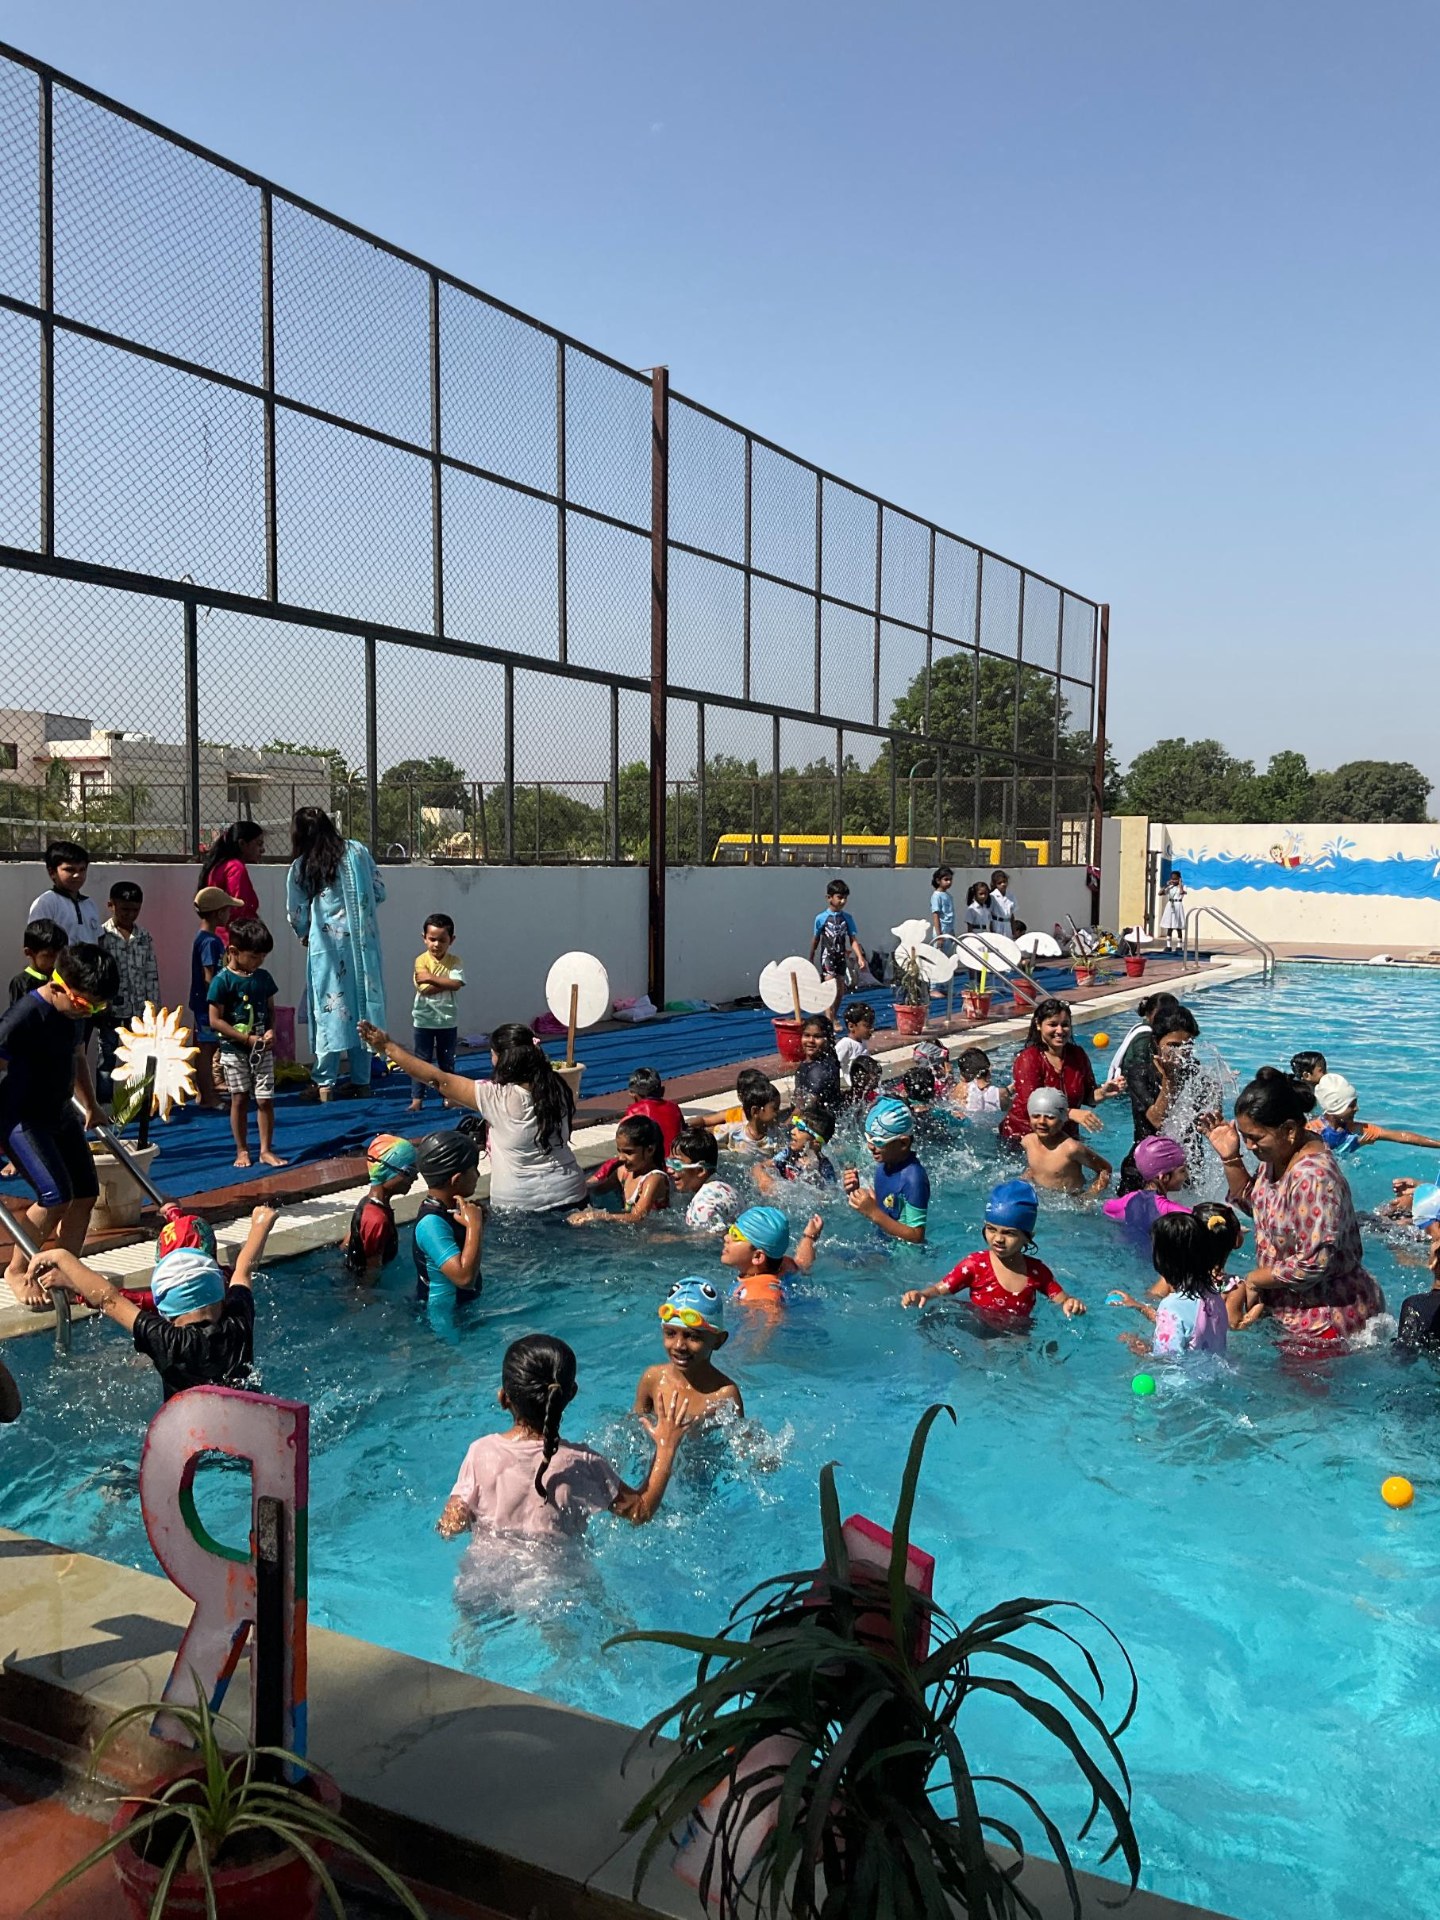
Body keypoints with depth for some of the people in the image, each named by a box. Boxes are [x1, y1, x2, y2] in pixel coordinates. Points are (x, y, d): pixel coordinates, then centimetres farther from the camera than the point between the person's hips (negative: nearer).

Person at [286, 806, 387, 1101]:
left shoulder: (301, 867, 1)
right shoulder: (357, 852, 4)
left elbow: (296, 916, 4)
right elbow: (379, 892, 7)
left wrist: (304, 937, 25)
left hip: (326, 947, -2)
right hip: (362, 943, 2)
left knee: (329, 1010, 2)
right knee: (363, 1008, 7)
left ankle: (325, 1083, 3)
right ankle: (361, 1080, 12)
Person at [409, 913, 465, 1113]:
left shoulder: (454, 961, -3)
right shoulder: (421, 961, -9)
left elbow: (456, 984, -21)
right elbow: (425, 989, -20)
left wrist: (432, 978, -24)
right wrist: (446, 982, -17)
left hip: (448, 1020, 2)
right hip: (424, 1020, -2)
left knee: (447, 1062, 13)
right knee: (421, 1061, 5)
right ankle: (417, 1099, 10)